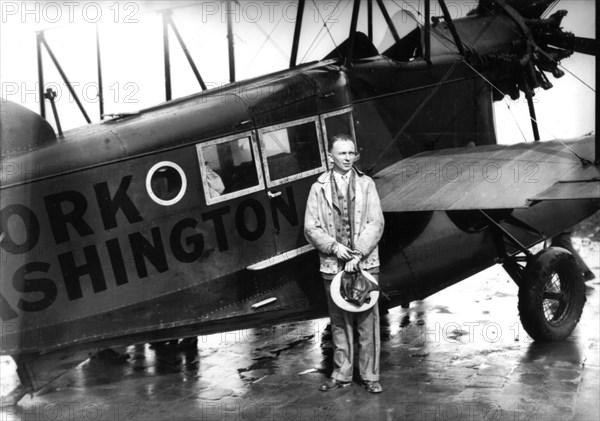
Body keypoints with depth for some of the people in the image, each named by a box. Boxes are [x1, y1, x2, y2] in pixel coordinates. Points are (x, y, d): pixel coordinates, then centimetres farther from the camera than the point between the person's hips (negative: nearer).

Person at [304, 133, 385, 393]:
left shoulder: (366, 184, 4)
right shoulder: (319, 188, 4)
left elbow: (376, 223, -3)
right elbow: (311, 228, 2)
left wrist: (358, 254, -13)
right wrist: (334, 247, -13)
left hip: (365, 263, 0)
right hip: (333, 265, 1)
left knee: (368, 321, 3)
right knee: (339, 323, 9)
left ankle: (370, 376, 14)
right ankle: (341, 374, 21)